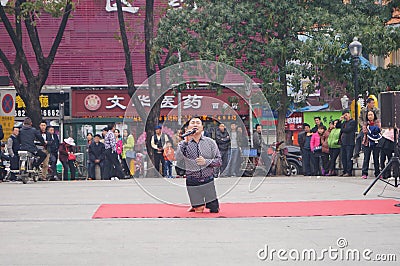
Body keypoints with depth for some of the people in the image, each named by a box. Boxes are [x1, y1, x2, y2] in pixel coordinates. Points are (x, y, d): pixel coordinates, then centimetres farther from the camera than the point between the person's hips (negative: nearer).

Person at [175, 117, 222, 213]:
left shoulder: (210, 142, 1)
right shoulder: (184, 144, -2)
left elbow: (219, 161, 0)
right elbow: (178, 159, -20)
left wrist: (206, 162, -18)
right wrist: (186, 141, -27)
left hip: (208, 180, 1)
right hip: (192, 182, -1)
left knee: (214, 209, 4)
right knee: (198, 210, 4)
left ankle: (206, 203, 36)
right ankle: (196, 205, 38)